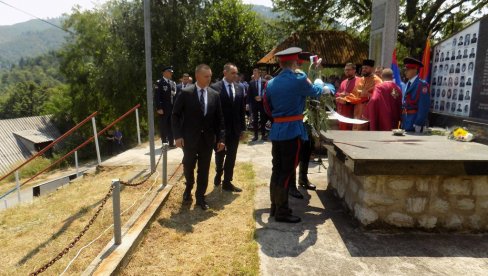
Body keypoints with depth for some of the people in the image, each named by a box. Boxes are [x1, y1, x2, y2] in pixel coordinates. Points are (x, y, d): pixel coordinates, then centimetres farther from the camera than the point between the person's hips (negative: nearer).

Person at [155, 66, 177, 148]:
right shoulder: (159, 82, -4)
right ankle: (164, 143, 12)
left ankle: (171, 143, 17)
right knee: (163, 127, 3)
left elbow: (175, 95, 14)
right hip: (163, 109, -5)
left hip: (172, 108, 6)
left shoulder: (173, 83, 15)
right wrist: (159, 108, -17)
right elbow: (157, 97, -10)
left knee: (171, 126, 9)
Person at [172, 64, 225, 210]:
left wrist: (221, 138, -1)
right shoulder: (185, 93, -6)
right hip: (190, 138, -2)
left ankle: (200, 197, 24)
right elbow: (176, 115, -4)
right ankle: (189, 188, 40)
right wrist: (178, 135, -11)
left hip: (208, 139, 2)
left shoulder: (215, 95, 3)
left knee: (204, 170, 8)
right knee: (188, 167, 11)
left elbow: (219, 118, 5)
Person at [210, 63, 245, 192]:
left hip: (235, 128, 4)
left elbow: (242, 109, 7)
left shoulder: (239, 88, 6)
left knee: (231, 157, 8)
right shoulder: (215, 88, -8)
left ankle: (227, 182, 19)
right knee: (220, 155, 12)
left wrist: (242, 128, 5)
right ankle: (218, 175, 36)